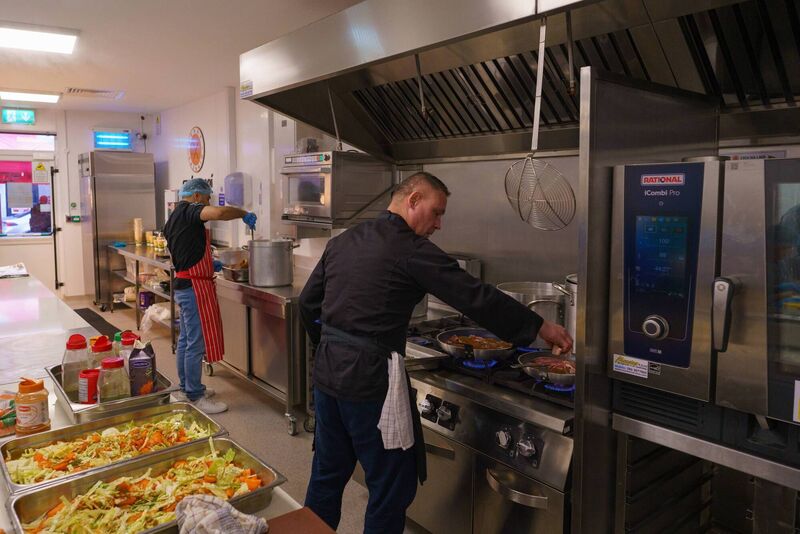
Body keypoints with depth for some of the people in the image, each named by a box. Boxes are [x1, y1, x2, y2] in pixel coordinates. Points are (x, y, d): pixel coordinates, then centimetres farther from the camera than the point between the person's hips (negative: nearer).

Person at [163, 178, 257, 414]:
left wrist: (209, 264, 19)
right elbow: (219, 212, -34)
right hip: (194, 286, -11)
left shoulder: (174, 218, 17)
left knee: (185, 339, 18)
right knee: (196, 343, -3)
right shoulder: (189, 210, -13)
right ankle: (195, 397, 4)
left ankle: (187, 388, 30)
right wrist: (244, 214, -18)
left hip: (182, 285, 11)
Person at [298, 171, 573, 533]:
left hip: (326, 372, 8)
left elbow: (308, 303, 15)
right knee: (392, 483, 9)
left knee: (328, 471, 23)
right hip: (369, 378, -8)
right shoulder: (412, 250, -12)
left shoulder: (341, 241, 9)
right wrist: (540, 327, -4)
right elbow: (476, 296, -13)